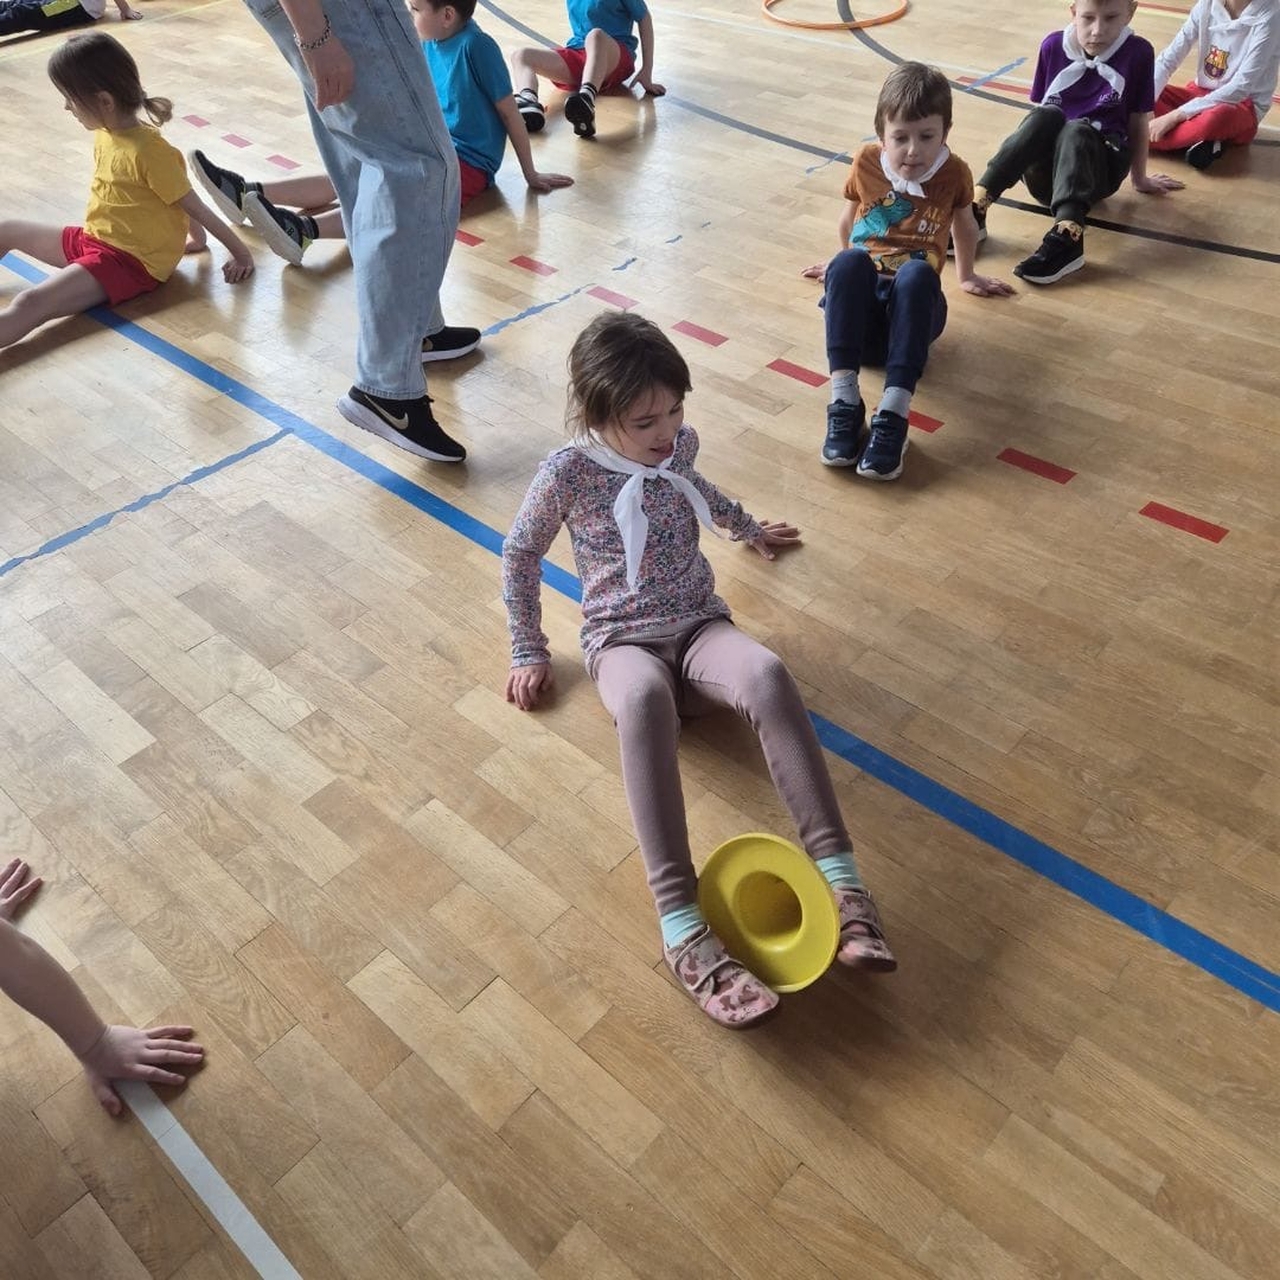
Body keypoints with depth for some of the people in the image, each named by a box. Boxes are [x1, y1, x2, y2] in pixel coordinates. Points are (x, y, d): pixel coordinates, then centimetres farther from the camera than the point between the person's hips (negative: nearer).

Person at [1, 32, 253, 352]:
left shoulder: (147, 152, -23)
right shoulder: (105, 134, 4)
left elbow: (195, 206, -17)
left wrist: (241, 253, -12)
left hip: (130, 261, -10)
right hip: (93, 239, 10)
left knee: (28, 306, -26)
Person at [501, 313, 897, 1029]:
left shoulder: (678, 443, 5)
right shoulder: (568, 473, -7)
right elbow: (521, 555, 8)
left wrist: (748, 527, 48)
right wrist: (529, 652, 10)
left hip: (699, 626, 4)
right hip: (623, 641, -3)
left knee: (767, 674, -36)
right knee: (644, 698, -44)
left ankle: (841, 876, -40)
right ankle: (683, 927, -51)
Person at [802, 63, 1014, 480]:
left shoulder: (954, 173, 3)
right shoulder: (866, 162, 3)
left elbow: (964, 224, 22)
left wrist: (967, 276, 35)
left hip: (913, 305, 0)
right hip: (859, 300, 1)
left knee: (917, 273, -37)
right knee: (849, 262, -35)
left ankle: (893, 414, -47)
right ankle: (844, 400, -44)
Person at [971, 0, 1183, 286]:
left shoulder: (1138, 52, 0)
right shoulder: (1053, 45, 4)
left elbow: (1137, 122, 6)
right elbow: (1039, 111, 11)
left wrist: (1140, 179, 14)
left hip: (1100, 168, -1)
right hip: (1045, 168, 2)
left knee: (1076, 130, -34)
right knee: (1045, 115, -29)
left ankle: (1066, 237, -56)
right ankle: (976, 206, -41)